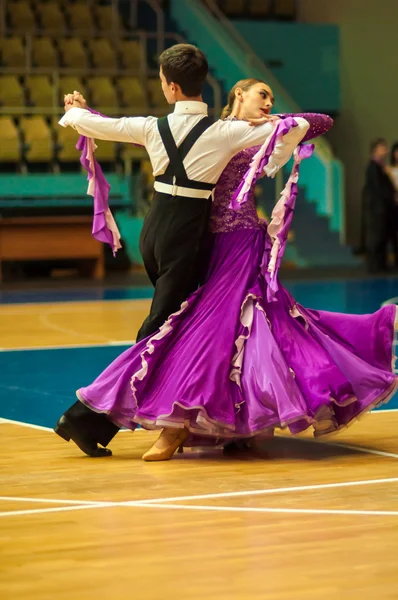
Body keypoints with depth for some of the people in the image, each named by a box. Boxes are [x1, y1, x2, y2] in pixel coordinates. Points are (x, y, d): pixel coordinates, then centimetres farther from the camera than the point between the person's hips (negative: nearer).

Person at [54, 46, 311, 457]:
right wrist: (271, 165, 9)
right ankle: (88, 418, -9)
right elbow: (298, 128, -9)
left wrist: (73, 111, 28)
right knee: (158, 332, -3)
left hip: (153, 232, 5)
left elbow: (97, 125, 5)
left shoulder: (153, 128, -3)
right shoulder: (226, 132, -9)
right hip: (187, 237, -5)